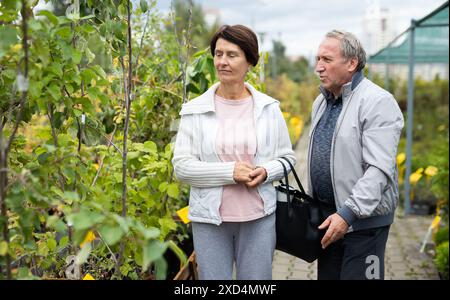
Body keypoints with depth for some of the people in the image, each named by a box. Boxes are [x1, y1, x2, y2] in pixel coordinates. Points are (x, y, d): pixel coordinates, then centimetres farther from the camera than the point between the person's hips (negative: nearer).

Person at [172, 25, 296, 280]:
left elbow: (287, 157, 8)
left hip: (259, 217, 1)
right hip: (209, 218, -1)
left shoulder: (269, 108, 1)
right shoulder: (195, 110, -2)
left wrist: (267, 172, -13)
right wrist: (229, 172, -17)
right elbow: (181, 166, -6)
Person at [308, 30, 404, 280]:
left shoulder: (377, 102, -15)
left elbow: (379, 170, -23)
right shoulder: (321, 102, 12)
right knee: (327, 275, 15)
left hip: (364, 219, -8)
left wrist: (348, 213, -26)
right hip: (326, 217, 8)